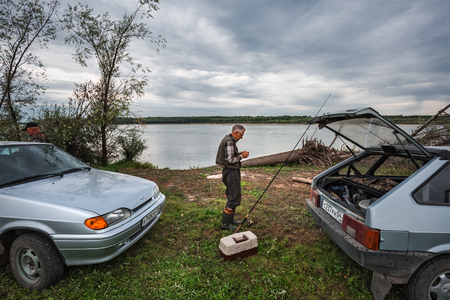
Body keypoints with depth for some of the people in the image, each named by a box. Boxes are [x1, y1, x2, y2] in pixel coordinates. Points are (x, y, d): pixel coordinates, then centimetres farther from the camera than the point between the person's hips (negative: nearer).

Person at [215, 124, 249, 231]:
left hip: (233, 172, 11)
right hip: (231, 172, -11)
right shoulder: (229, 142, -19)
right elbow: (230, 160, -23)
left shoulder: (229, 140, 13)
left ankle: (230, 219, 30)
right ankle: (225, 224, 4)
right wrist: (242, 156, -12)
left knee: (235, 195, 19)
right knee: (233, 198, -6)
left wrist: (239, 154, 9)